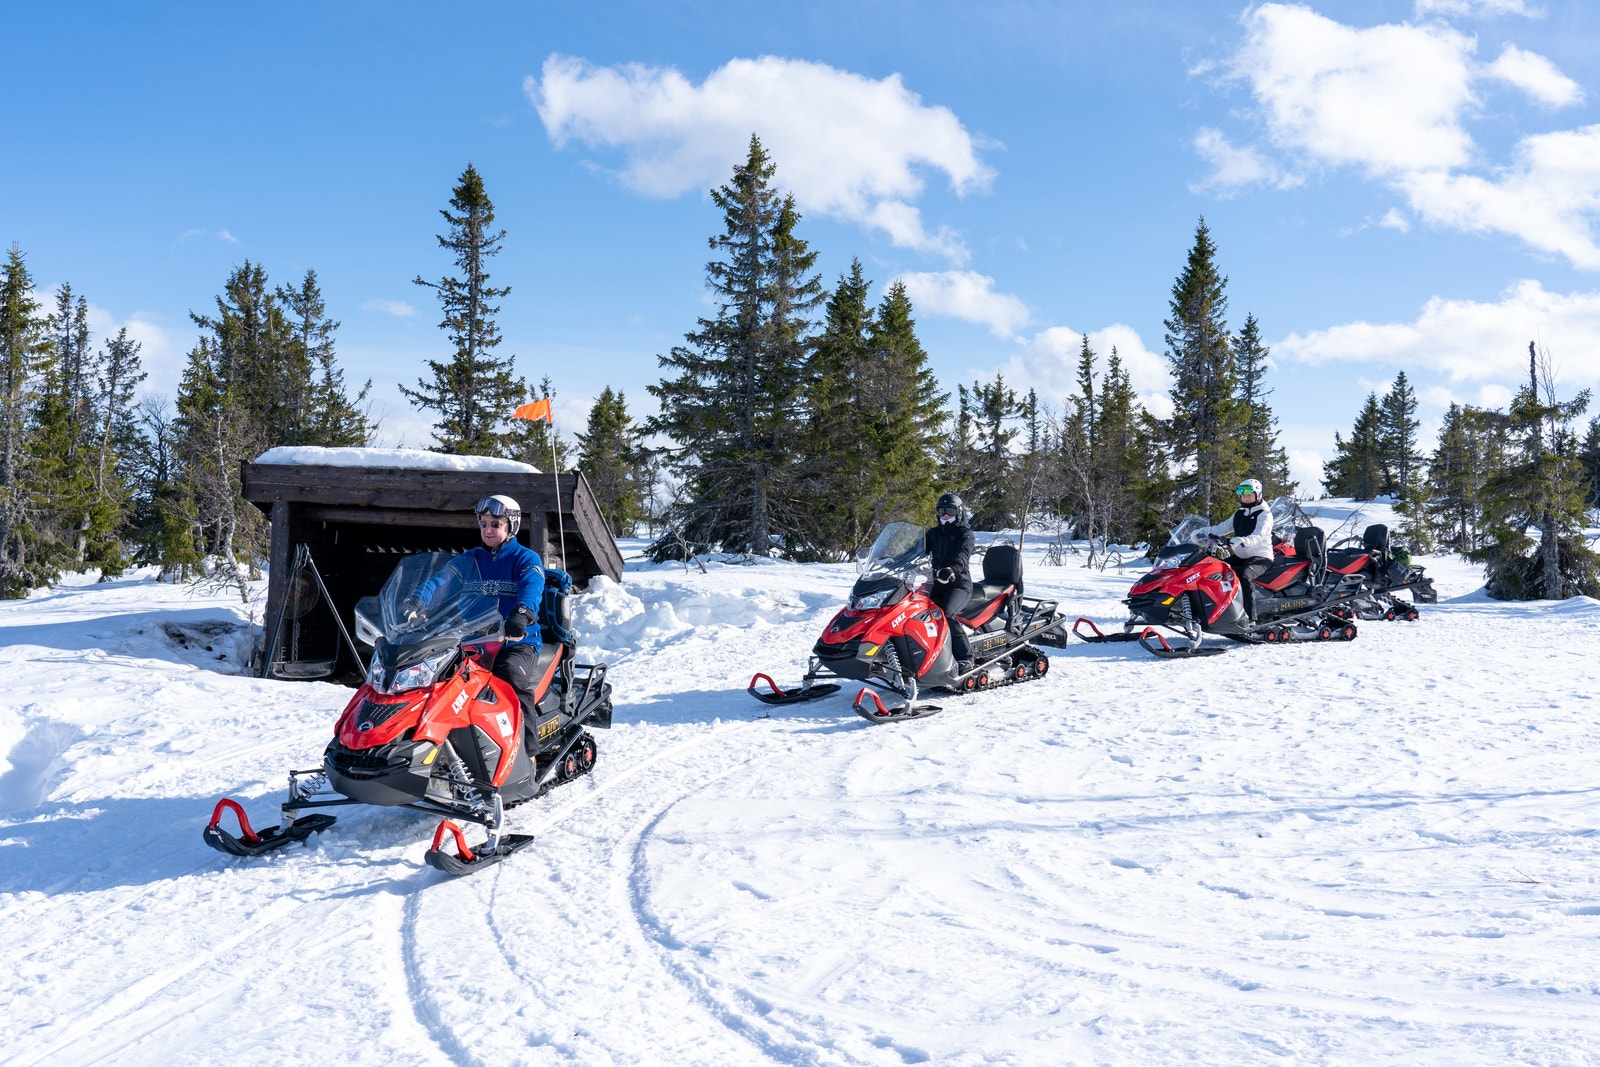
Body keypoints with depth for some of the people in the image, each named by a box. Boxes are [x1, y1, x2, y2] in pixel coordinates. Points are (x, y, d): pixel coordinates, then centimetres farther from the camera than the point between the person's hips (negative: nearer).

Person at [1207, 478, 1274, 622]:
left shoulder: (1264, 514, -7)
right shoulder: (1240, 514, 17)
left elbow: (1258, 536, -24)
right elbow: (1224, 527, 7)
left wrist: (1242, 541, -43)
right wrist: (1206, 532, -11)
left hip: (1260, 557, -8)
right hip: (1240, 557, 8)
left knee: (1244, 575, -37)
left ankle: (1250, 617, -42)